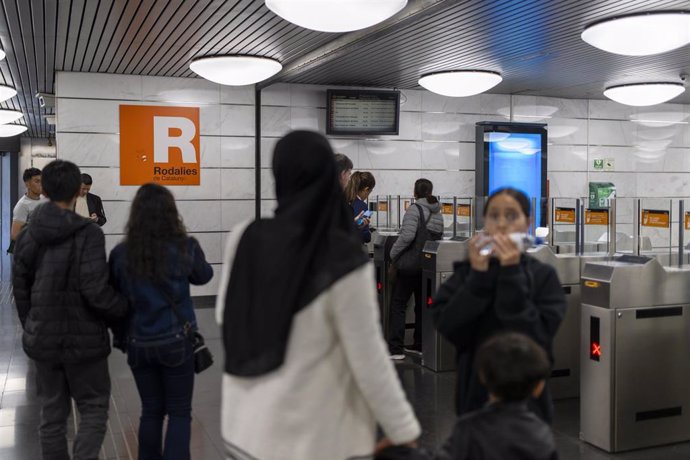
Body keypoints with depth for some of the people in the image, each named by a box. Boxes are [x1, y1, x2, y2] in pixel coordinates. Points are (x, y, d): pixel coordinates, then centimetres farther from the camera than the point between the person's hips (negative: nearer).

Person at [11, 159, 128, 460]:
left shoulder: (28, 235, 1)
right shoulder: (88, 234, -16)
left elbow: (20, 289, 6)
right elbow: (96, 290, -21)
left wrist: (31, 328, 18)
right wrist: (124, 310, -3)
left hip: (43, 341, 5)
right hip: (84, 341, -5)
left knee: (52, 415, 16)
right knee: (93, 409, 10)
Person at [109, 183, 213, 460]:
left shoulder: (121, 254, -10)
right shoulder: (185, 248, -12)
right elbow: (204, 277, 7)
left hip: (139, 344, 2)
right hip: (177, 341, -2)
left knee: (151, 411, 17)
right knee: (179, 413, 10)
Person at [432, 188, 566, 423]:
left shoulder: (543, 275, -7)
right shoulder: (466, 271, -2)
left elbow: (536, 339, -18)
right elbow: (448, 327, -13)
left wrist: (512, 276, -20)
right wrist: (477, 276, -20)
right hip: (475, 395, 1)